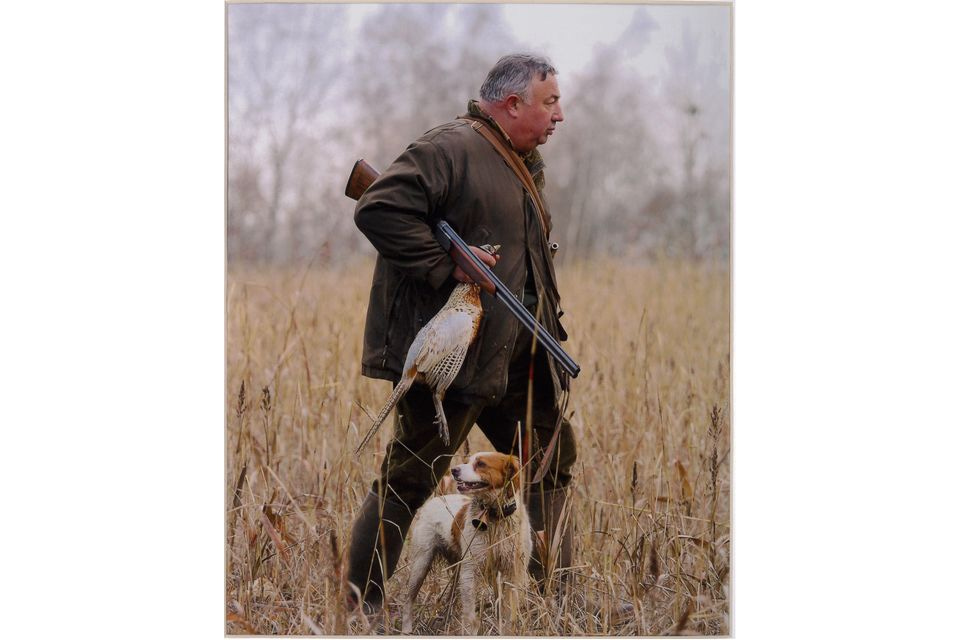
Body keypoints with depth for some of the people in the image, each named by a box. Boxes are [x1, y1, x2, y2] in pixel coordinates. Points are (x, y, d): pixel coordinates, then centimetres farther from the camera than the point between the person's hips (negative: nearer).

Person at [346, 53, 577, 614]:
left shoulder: (526, 165, 17)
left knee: (552, 457, 14)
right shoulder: (451, 149, -15)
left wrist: (546, 327, 15)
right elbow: (379, 209, -26)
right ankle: (361, 606, 4)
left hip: (517, 357, 10)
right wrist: (445, 267, -23)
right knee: (412, 477, -4)